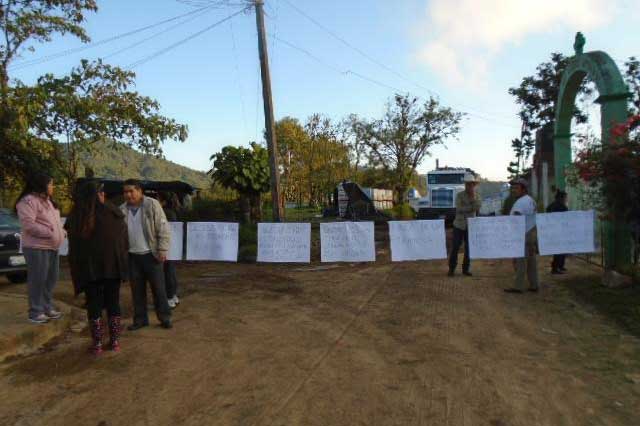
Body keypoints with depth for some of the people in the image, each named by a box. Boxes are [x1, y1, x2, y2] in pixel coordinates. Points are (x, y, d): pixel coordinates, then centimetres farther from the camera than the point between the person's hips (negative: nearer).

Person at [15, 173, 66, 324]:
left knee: (51, 279, 13)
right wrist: (50, 232, -21)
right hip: (37, 247, -9)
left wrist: (61, 232, 9)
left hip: (52, 247, 9)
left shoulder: (47, 200, 19)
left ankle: (48, 307, 24)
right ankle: (36, 312, 5)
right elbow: (28, 224, -20)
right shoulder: (28, 201, -11)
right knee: (38, 280, -4)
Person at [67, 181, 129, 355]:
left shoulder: (75, 217, -1)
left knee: (94, 305, 9)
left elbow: (73, 245, 3)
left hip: (88, 267, 0)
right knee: (113, 303, 10)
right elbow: (124, 239, 1)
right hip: (113, 265, 0)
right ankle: (115, 341, 15)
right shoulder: (113, 213, -5)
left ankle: (97, 344, 12)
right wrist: (122, 259, 13)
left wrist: (76, 268, 10)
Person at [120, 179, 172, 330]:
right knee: (137, 289, 11)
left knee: (158, 288, 4)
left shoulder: (152, 205, -8)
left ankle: (165, 317, 17)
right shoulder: (122, 210, 5)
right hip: (133, 256, 4)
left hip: (151, 254, -4)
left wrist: (162, 250, -13)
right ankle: (140, 319, 24)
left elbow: (163, 229, -9)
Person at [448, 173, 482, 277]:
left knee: (469, 248, 5)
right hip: (459, 225, -3)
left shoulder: (476, 196, 6)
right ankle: (452, 268, 9)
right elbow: (459, 208, -18)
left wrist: (473, 196, -17)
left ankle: (466, 269, 16)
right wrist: (472, 208, -13)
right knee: (455, 247, 0)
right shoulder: (459, 195, -6)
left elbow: (478, 207, -12)